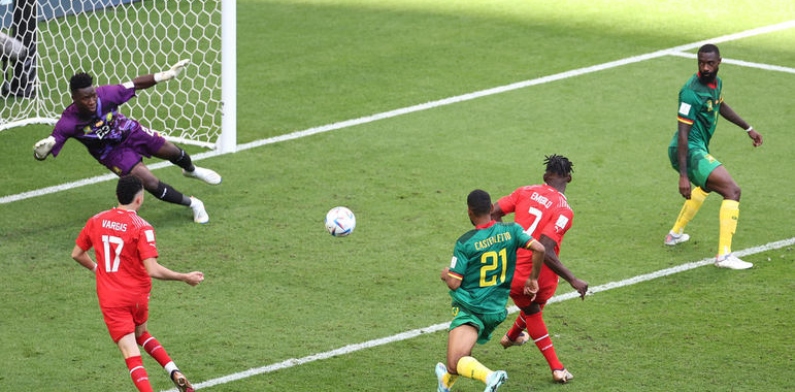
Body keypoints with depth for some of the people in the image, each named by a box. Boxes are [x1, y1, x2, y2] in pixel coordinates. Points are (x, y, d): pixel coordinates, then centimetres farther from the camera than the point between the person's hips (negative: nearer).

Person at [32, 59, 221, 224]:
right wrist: (41, 150, -57)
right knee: (150, 183, -13)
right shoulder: (68, 123, -35)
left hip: (130, 131, 2)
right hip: (112, 152, -2)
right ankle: (192, 204, 13)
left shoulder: (105, 94, -32)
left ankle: (191, 170, 57)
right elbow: (42, 154, -33)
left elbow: (136, 84, -17)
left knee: (171, 151, 17)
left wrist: (168, 74, -17)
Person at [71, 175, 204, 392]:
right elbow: (153, 270, -22)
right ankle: (175, 372, 13)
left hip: (110, 299, 0)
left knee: (131, 353, -4)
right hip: (137, 295, 0)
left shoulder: (96, 221, -2)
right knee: (141, 333, 28)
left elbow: (77, 254, 10)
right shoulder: (141, 227, -14)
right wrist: (185, 277, -12)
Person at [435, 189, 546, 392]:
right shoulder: (511, 231, -2)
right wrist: (533, 279, 3)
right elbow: (539, 249, -12)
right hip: (497, 310, 7)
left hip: (469, 308, -6)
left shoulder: (464, 243, -12)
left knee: (456, 362, -20)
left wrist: (445, 275, 14)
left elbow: (454, 283, -10)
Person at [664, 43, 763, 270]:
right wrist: (683, 175, -29)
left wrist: (748, 128, 33)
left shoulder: (716, 82, 4)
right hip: (690, 151, -11)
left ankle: (675, 234, 50)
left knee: (706, 186, 38)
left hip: (699, 149, 11)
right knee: (732, 191, -20)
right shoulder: (692, 93, -24)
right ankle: (724, 255, -23)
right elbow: (683, 133, -26)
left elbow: (720, 106, 28)